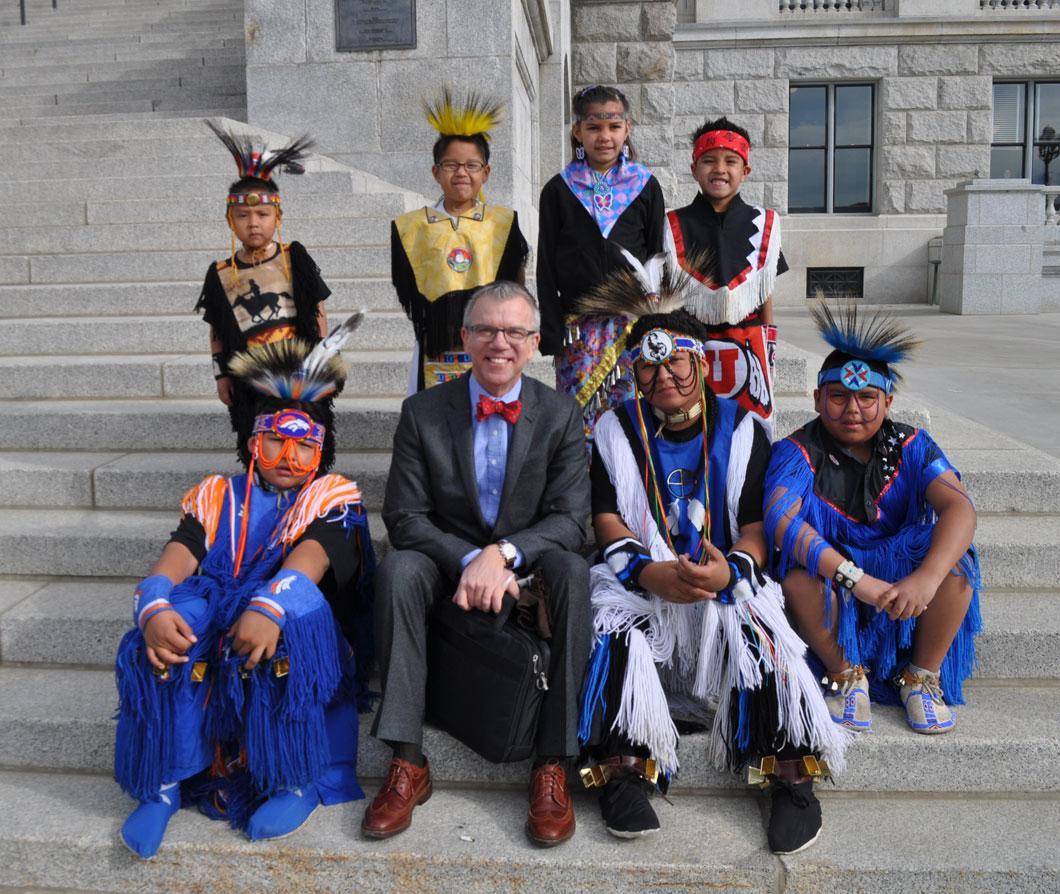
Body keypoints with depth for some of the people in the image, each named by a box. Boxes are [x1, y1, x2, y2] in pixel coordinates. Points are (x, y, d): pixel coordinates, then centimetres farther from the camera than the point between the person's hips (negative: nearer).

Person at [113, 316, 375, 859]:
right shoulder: (216, 498, 17)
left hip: (295, 637, -2)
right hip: (213, 621, 3)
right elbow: (171, 565, -1)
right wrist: (154, 610, -25)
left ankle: (298, 780, -21)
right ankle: (163, 784, -13)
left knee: (294, 601, -35)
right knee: (171, 622, -29)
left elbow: (309, 559, -14)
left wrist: (267, 608, -36)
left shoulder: (332, 498, 8)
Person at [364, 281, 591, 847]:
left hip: (528, 561, 0)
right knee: (397, 569, -30)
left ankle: (552, 766, -25)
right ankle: (407, 763, -24)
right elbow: (405, 517, -8)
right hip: (448, 560, 1)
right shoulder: (422, 412, -4)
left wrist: (503, 552, -27)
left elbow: (570, 519, -9)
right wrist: (469, 560, -25)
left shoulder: (561, 415, -3)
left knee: (573, 571, -32)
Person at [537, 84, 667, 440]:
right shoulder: (559, 190, 4)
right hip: (577, 327, 0)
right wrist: (552, 334, -3)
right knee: (580, 418, 0)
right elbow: (546, 269, 3)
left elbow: (657, 261, 8)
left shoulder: (646, 187, 6)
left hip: (633, 324, 0)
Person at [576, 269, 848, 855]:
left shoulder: (741, 429, 8)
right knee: (618, 626, -31)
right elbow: (607, 518, 1)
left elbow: (757, 525, 0)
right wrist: (651, 572, -20)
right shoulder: (616, 430, 9)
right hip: (641, 579, 1)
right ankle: (624, 772, -25)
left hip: (725, 578, 0)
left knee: (754, 630, -30)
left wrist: (730, 571, -24)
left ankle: (792, 777, -22)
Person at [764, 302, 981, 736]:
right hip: (829, 593, -2)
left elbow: (960, 507, -22)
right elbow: (779, 518, -33)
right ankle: (846, 674, -10)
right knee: (798, 564, -33)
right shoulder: (798, 451, -14)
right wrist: (856, 579, -43)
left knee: (956, 562, -26)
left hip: (903, 582, 2)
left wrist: (926, 578, -41)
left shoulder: (910, 447, -6)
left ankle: (923, 675, -4)